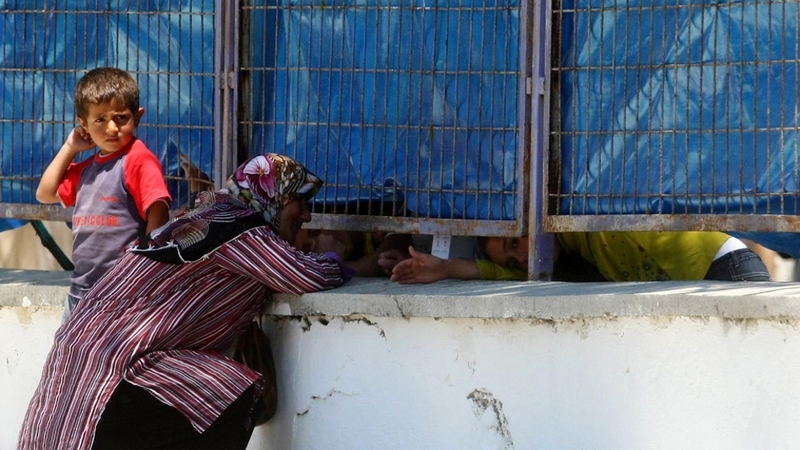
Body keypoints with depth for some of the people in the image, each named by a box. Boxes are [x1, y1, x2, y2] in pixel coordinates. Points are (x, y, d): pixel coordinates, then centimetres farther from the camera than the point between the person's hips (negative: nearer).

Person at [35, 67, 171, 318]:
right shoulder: (86, 168, 14)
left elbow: (158, 213, -18)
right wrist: (69, 148, 16)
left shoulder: (139, 159, -12)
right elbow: (46, 193, 23)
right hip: (81, 287, 9)